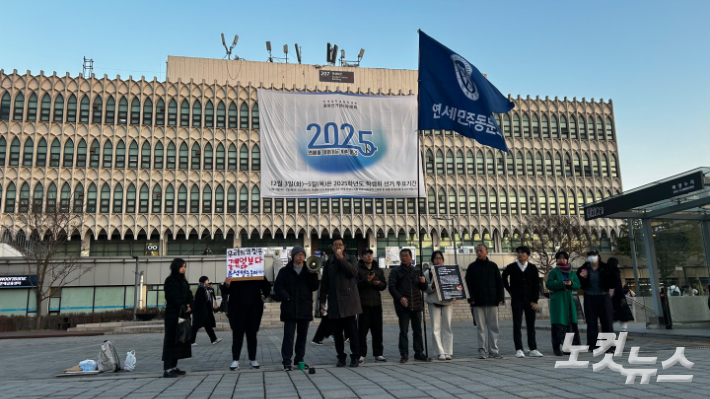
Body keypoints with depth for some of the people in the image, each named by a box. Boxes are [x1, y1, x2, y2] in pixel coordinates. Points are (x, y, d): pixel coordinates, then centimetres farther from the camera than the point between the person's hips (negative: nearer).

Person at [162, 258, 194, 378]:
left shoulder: (184, 281, 17)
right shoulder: (170, 280, -5)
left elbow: (189, 296, 12)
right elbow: (173, 297, -13)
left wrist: (189, 307, -6)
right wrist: (184, 308, -11)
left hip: (183, 314, 8)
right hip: (172, 314, -7)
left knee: (181, 339, 6)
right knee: (171, 339, -9)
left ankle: (174, 367, 11)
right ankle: (167, 369, -9)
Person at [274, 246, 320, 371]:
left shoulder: (309, 271, 9)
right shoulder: (285, 271, 4)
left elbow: (314, 287, 2)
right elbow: (278, 286, -2)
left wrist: (314, 275, -12)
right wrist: (287, 298, -12)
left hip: (305, 308, 3)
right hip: (290, 308, -3)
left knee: (302, 335, 9)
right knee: (289, 335, -5)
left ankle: (299, 359, 20)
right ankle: (287, 361, -1)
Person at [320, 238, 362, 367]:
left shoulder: (350, 259, 8)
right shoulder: (328, 263, 15)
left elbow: (353, 272, -12)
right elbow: (324, 283, 15)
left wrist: (341, 259, -11)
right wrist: (322, 300, 8)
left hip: (349, 301, -3)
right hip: (334, 302, 3)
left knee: (352, 331, -4)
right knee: (337, 333, 6)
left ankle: (355, 357, 4)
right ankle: (341, 357, 15)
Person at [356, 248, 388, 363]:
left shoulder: (379, 270, 16)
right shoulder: (358, 269, 2)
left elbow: (384, 286, 13)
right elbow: (355, 285, -8)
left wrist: (379, 283, -8)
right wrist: (366, 280, -22)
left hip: (376, 303, 4)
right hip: (363, 303, -4)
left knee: (377, 330, 6)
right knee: (362, 330, -4)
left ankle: (378, 354, 12)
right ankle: (361, 354, 2)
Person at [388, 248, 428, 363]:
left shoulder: (416, 271, 15)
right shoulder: (395, 271, 5)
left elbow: (423, 288, 16)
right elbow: (391, 287, -4)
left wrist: (423, 282, -7)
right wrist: (400, 298, -18)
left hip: (416, 305, 3)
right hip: (403, 305, -3)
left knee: (417, 331, 7)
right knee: (403, 331, -2)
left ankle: (419, 353, 15)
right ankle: (404, 354, 3)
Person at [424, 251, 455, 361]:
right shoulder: (428, 273, 3)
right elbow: (426, 289, 1)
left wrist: (454, 296, -6)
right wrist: (432, 286, -19)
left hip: (447, 302, 1)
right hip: (434, 302, -1)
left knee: (447, 327, 2)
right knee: (436, 328, -4)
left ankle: (448, 352, 8)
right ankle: (441, 352, 2)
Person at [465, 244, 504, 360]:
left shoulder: (493, 266, 9)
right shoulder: (472, 267, 6)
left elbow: (499, 283, 8)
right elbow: (468, 284, 2)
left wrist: (500, 298, -1)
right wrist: (471, 298, -7)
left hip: (492, 302, 1)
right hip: (478, 302, -1)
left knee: (493, 327, 4)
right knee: (481, 327, 2)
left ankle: (493, 351, 10)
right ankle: (482, 350, 8)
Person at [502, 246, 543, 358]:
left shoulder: (533, 268, 3)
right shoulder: (511, 267, 1)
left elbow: (536, 285, 2)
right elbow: (503, 278, 15)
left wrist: (535, 301, -3)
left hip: (530, 300, 1)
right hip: (517, 300, -1)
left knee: (531, 325, 6)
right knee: (517, 325, -3)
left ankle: (533, 349, 12)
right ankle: (519, 350, -1)